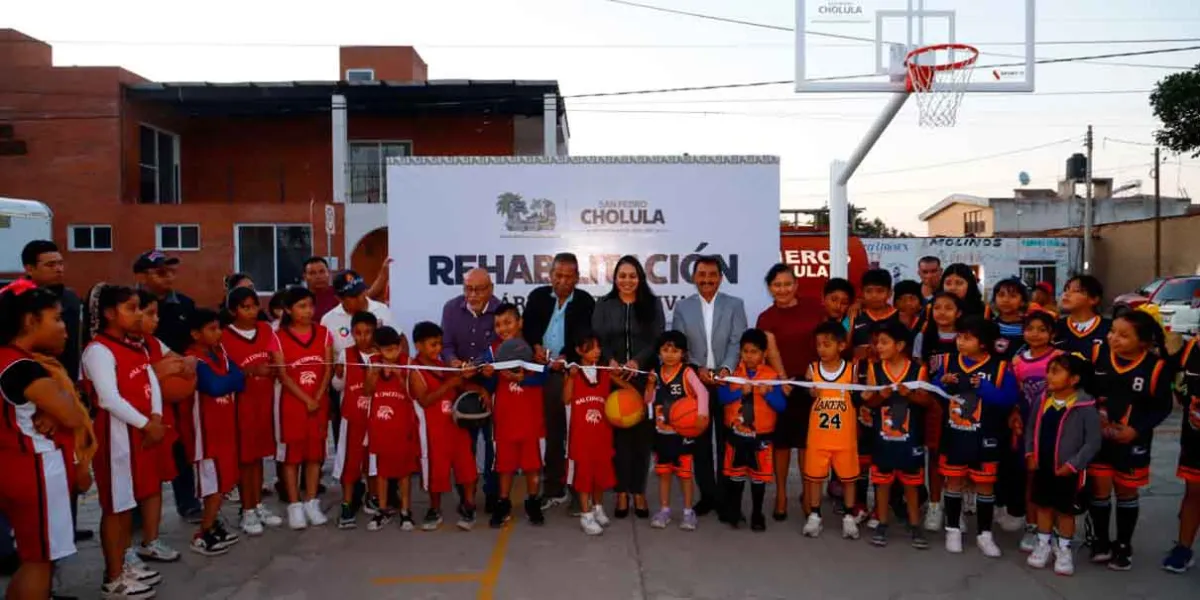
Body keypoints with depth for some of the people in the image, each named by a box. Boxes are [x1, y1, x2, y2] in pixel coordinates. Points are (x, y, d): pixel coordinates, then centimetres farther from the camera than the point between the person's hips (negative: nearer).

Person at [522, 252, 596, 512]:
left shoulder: (585, 301, 2)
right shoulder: (537, 296, 10)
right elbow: (528, 328, 6)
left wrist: (566, 357, -20)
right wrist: (536, 347, -13)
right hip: (541, 371, 2)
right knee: (552, 430, 8)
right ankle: (553, 488, 17)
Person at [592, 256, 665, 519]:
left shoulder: (652, 304, 7)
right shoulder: (604, 305, 9)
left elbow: (658, 339, -1)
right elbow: (597, 339, 1)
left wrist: (638, 361, -17)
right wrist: (610, 360, -18)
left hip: (644, 378, 0)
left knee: (642, 434, 2)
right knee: (618, 434, 1)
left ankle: (639, 491, 13)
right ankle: (622, 492, 10)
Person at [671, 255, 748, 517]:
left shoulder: (735, 305, 4)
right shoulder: (682, 307, 6)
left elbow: (737, 342, -5)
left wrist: (726, 369, -21)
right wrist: (698, 369, -13)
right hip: (695, 382, 1)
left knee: (727, 441, 5)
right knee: (700, 442, 8)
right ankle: (708, 495, 19)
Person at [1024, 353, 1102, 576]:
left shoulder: (1085, 406, -19)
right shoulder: (1042, 401, -3)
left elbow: (1092, 442, -16)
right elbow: (1031, 429, 9)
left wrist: (1073, 464, -18)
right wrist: (1030, 454, 0)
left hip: (1067, 471, -5)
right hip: (1042, 466, 5)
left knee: (1065, 510, 10)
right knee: (1043, 506, 16)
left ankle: (1064, 549, 27)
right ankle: (1043, 544, 32)